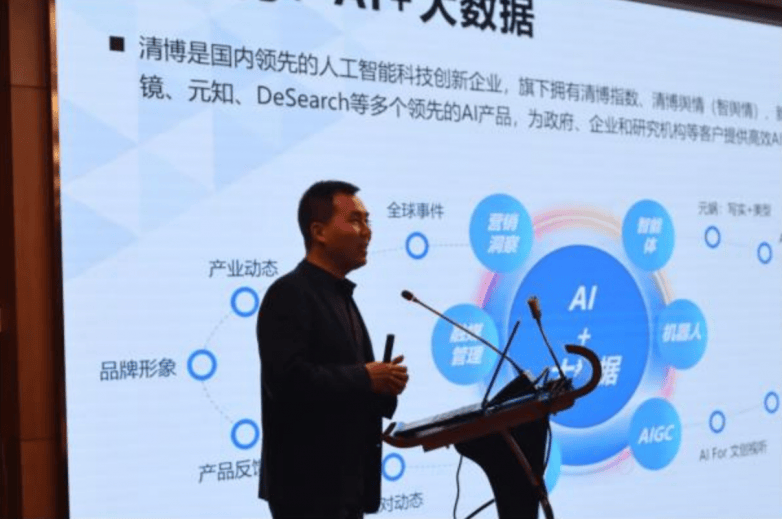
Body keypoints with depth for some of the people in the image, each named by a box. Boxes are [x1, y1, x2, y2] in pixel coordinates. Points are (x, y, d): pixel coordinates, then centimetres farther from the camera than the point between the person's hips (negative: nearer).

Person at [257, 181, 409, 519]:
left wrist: (383, 384, 1)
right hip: (308, 483, -9)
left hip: (345, 480, 9)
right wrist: (364, 378, -16)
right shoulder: (289, 294, -12)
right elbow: (287, 378, -25)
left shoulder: (341, 297, 17)